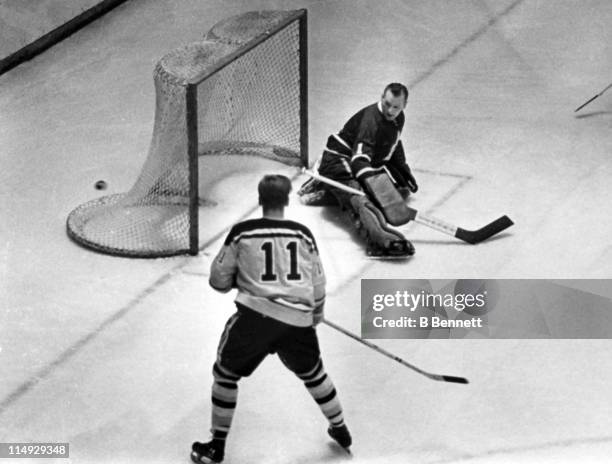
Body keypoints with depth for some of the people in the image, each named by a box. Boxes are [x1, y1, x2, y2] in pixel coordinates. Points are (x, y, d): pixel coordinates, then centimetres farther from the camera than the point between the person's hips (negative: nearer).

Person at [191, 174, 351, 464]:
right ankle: (340, 430, 38)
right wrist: (315, 315, 34)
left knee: (226, 374, 15)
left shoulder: (241, 233, 2)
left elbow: (218, 279, 6)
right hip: (298, 321, 3)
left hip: (255, 316, -3)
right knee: (312, 373, 27)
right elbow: (318, 284, 16)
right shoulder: (303, 234, 9)